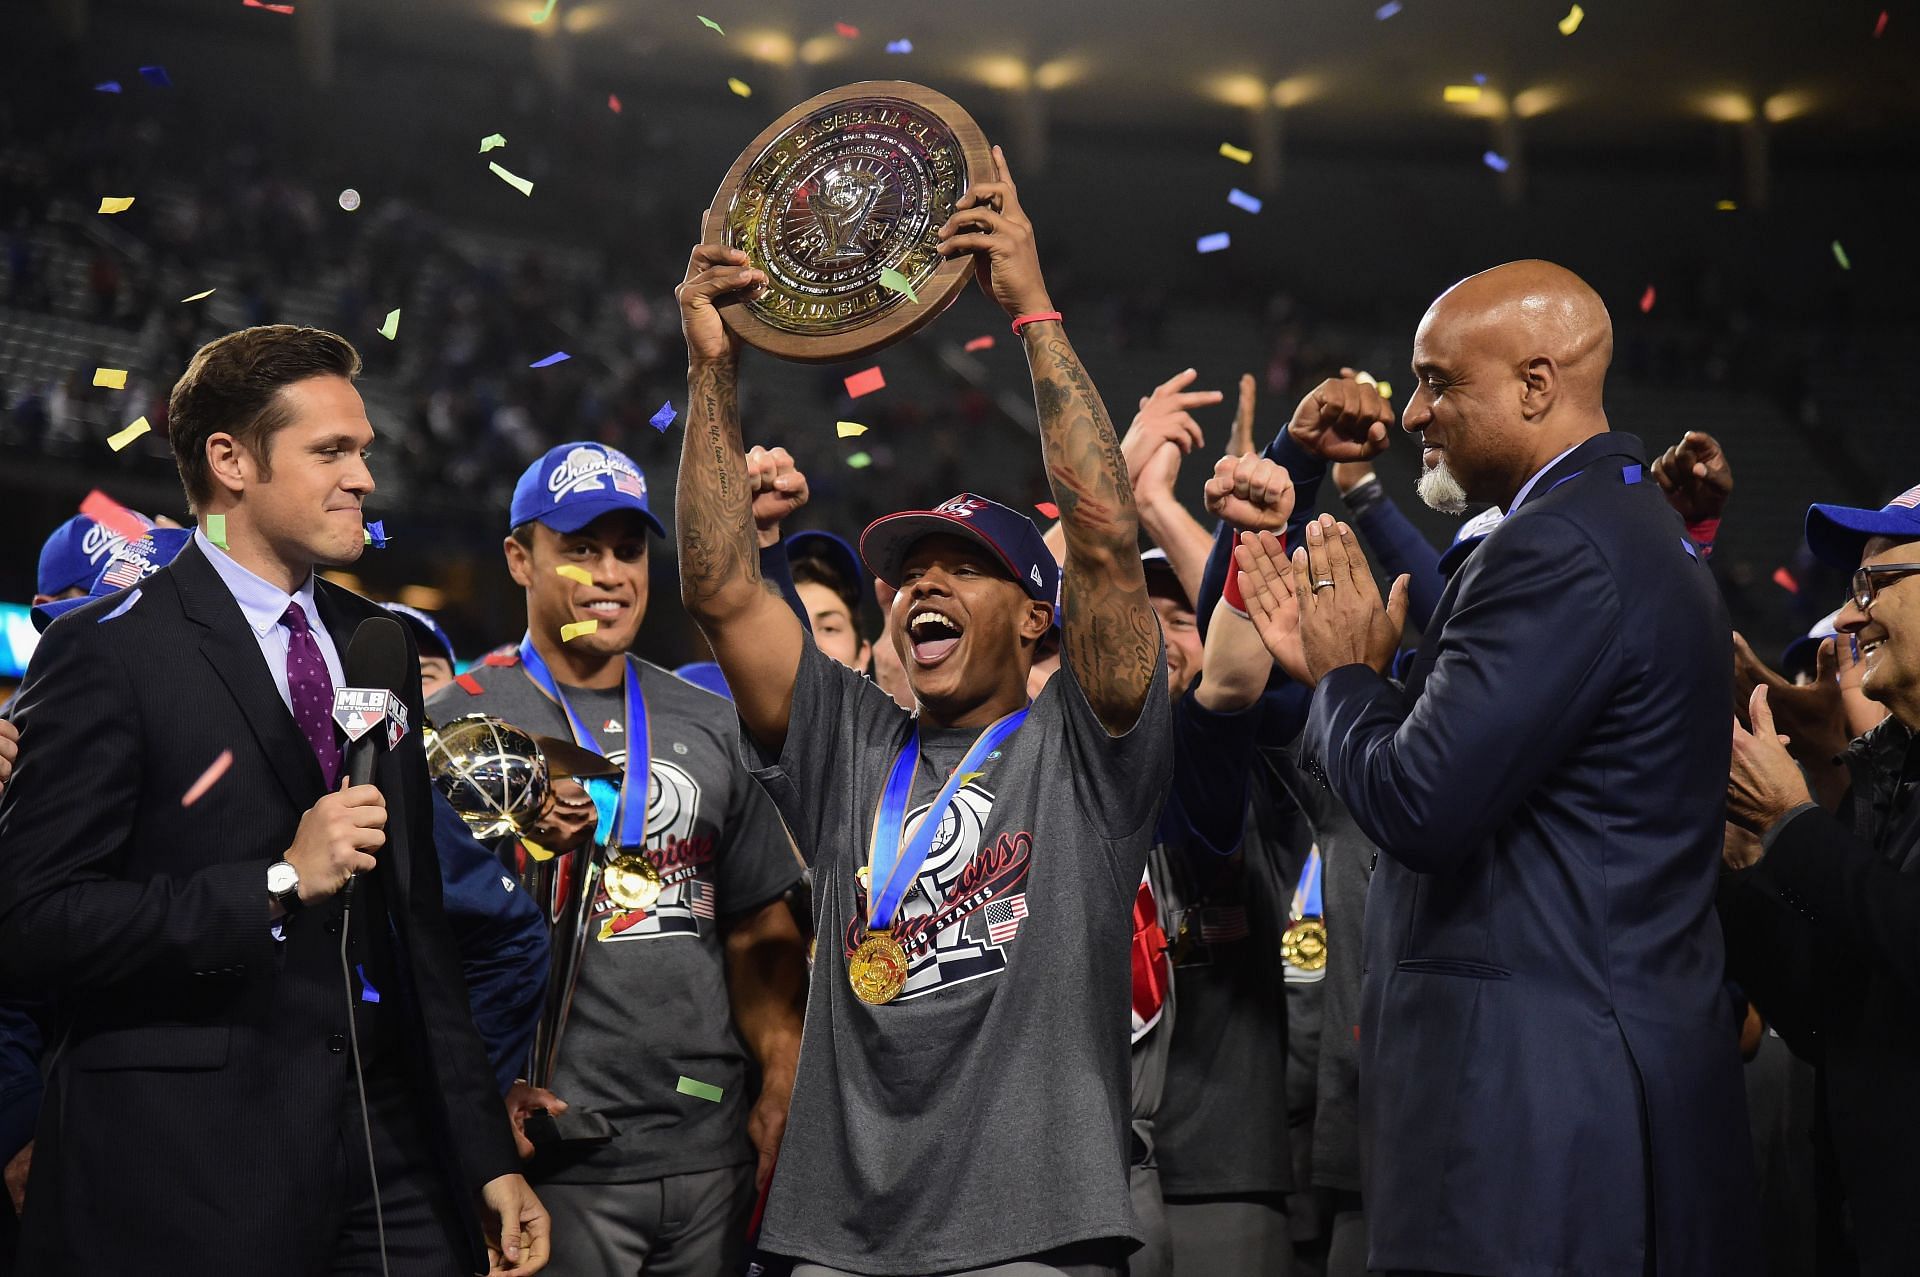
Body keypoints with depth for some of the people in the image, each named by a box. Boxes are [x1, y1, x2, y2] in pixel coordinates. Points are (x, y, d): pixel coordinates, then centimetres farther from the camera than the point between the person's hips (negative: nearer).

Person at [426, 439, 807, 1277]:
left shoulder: (707, 724, 14)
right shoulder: (458, 722, -1)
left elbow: (761, 933, 14)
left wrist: (781, 1089, 4)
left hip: (712, 1148, 5)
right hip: (559, 1156, -5)